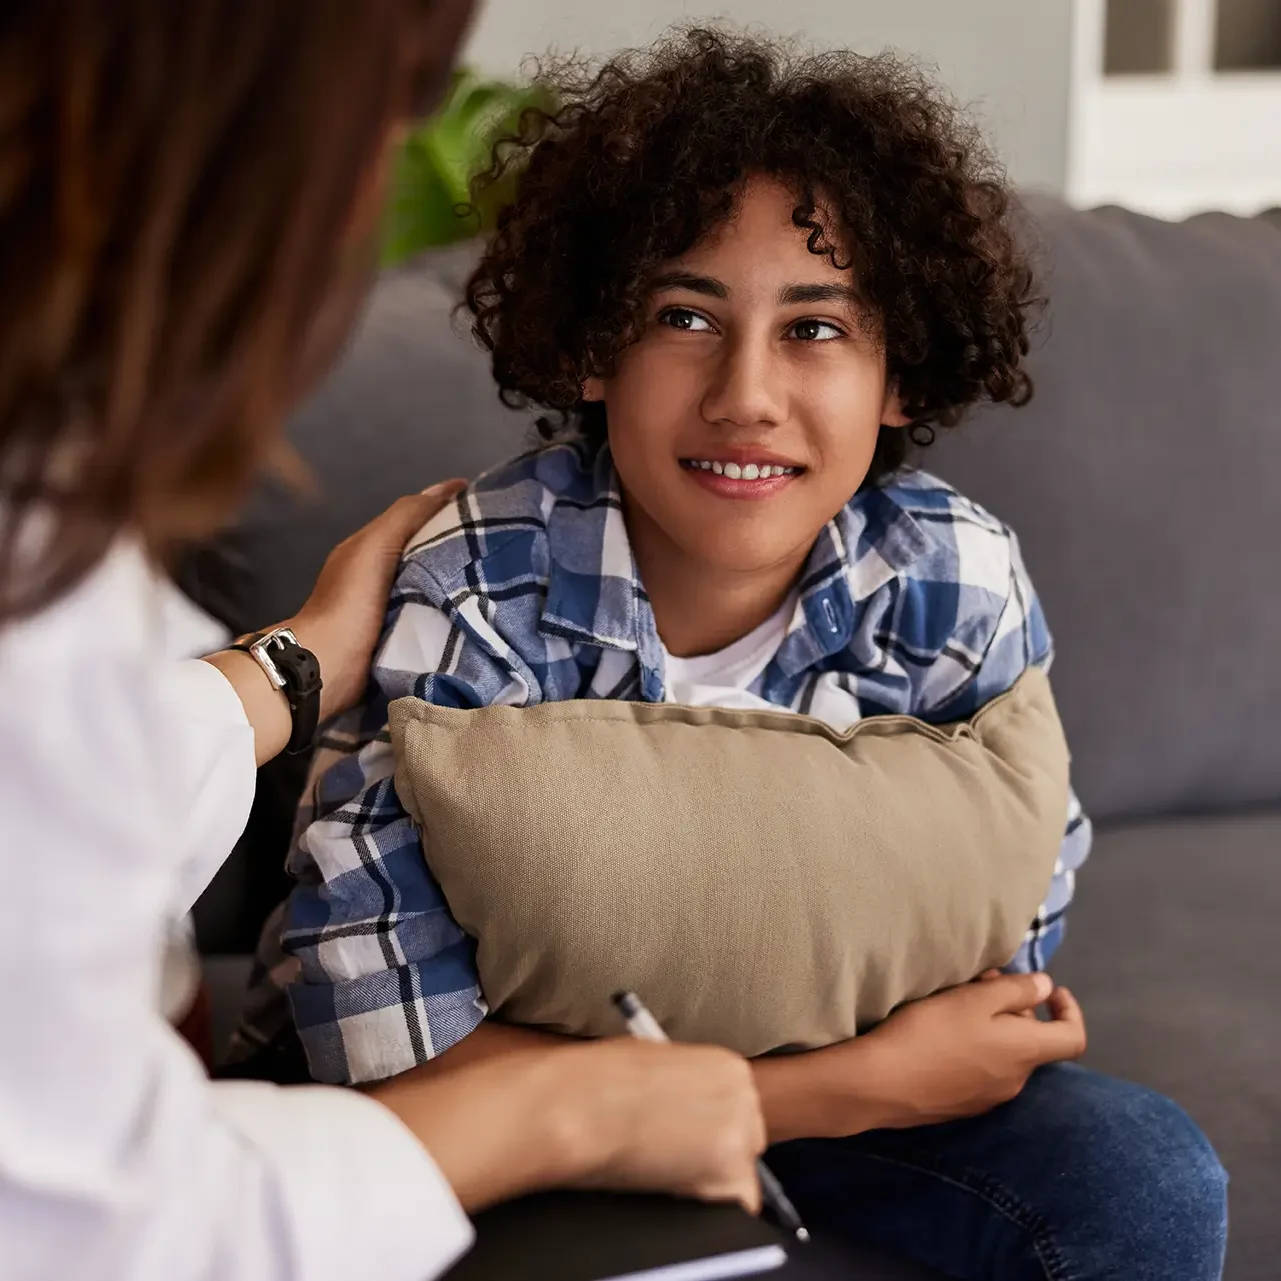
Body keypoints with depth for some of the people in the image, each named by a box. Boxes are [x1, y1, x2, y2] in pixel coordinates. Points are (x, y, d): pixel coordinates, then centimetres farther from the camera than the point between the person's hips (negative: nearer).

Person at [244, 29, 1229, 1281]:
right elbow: (388, 1048, -31)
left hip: (852, 1065, 2)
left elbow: (1011, 924, 2)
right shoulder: (473, 600, -27)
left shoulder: (961, 589, -16)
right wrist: (850, 1090, -31)